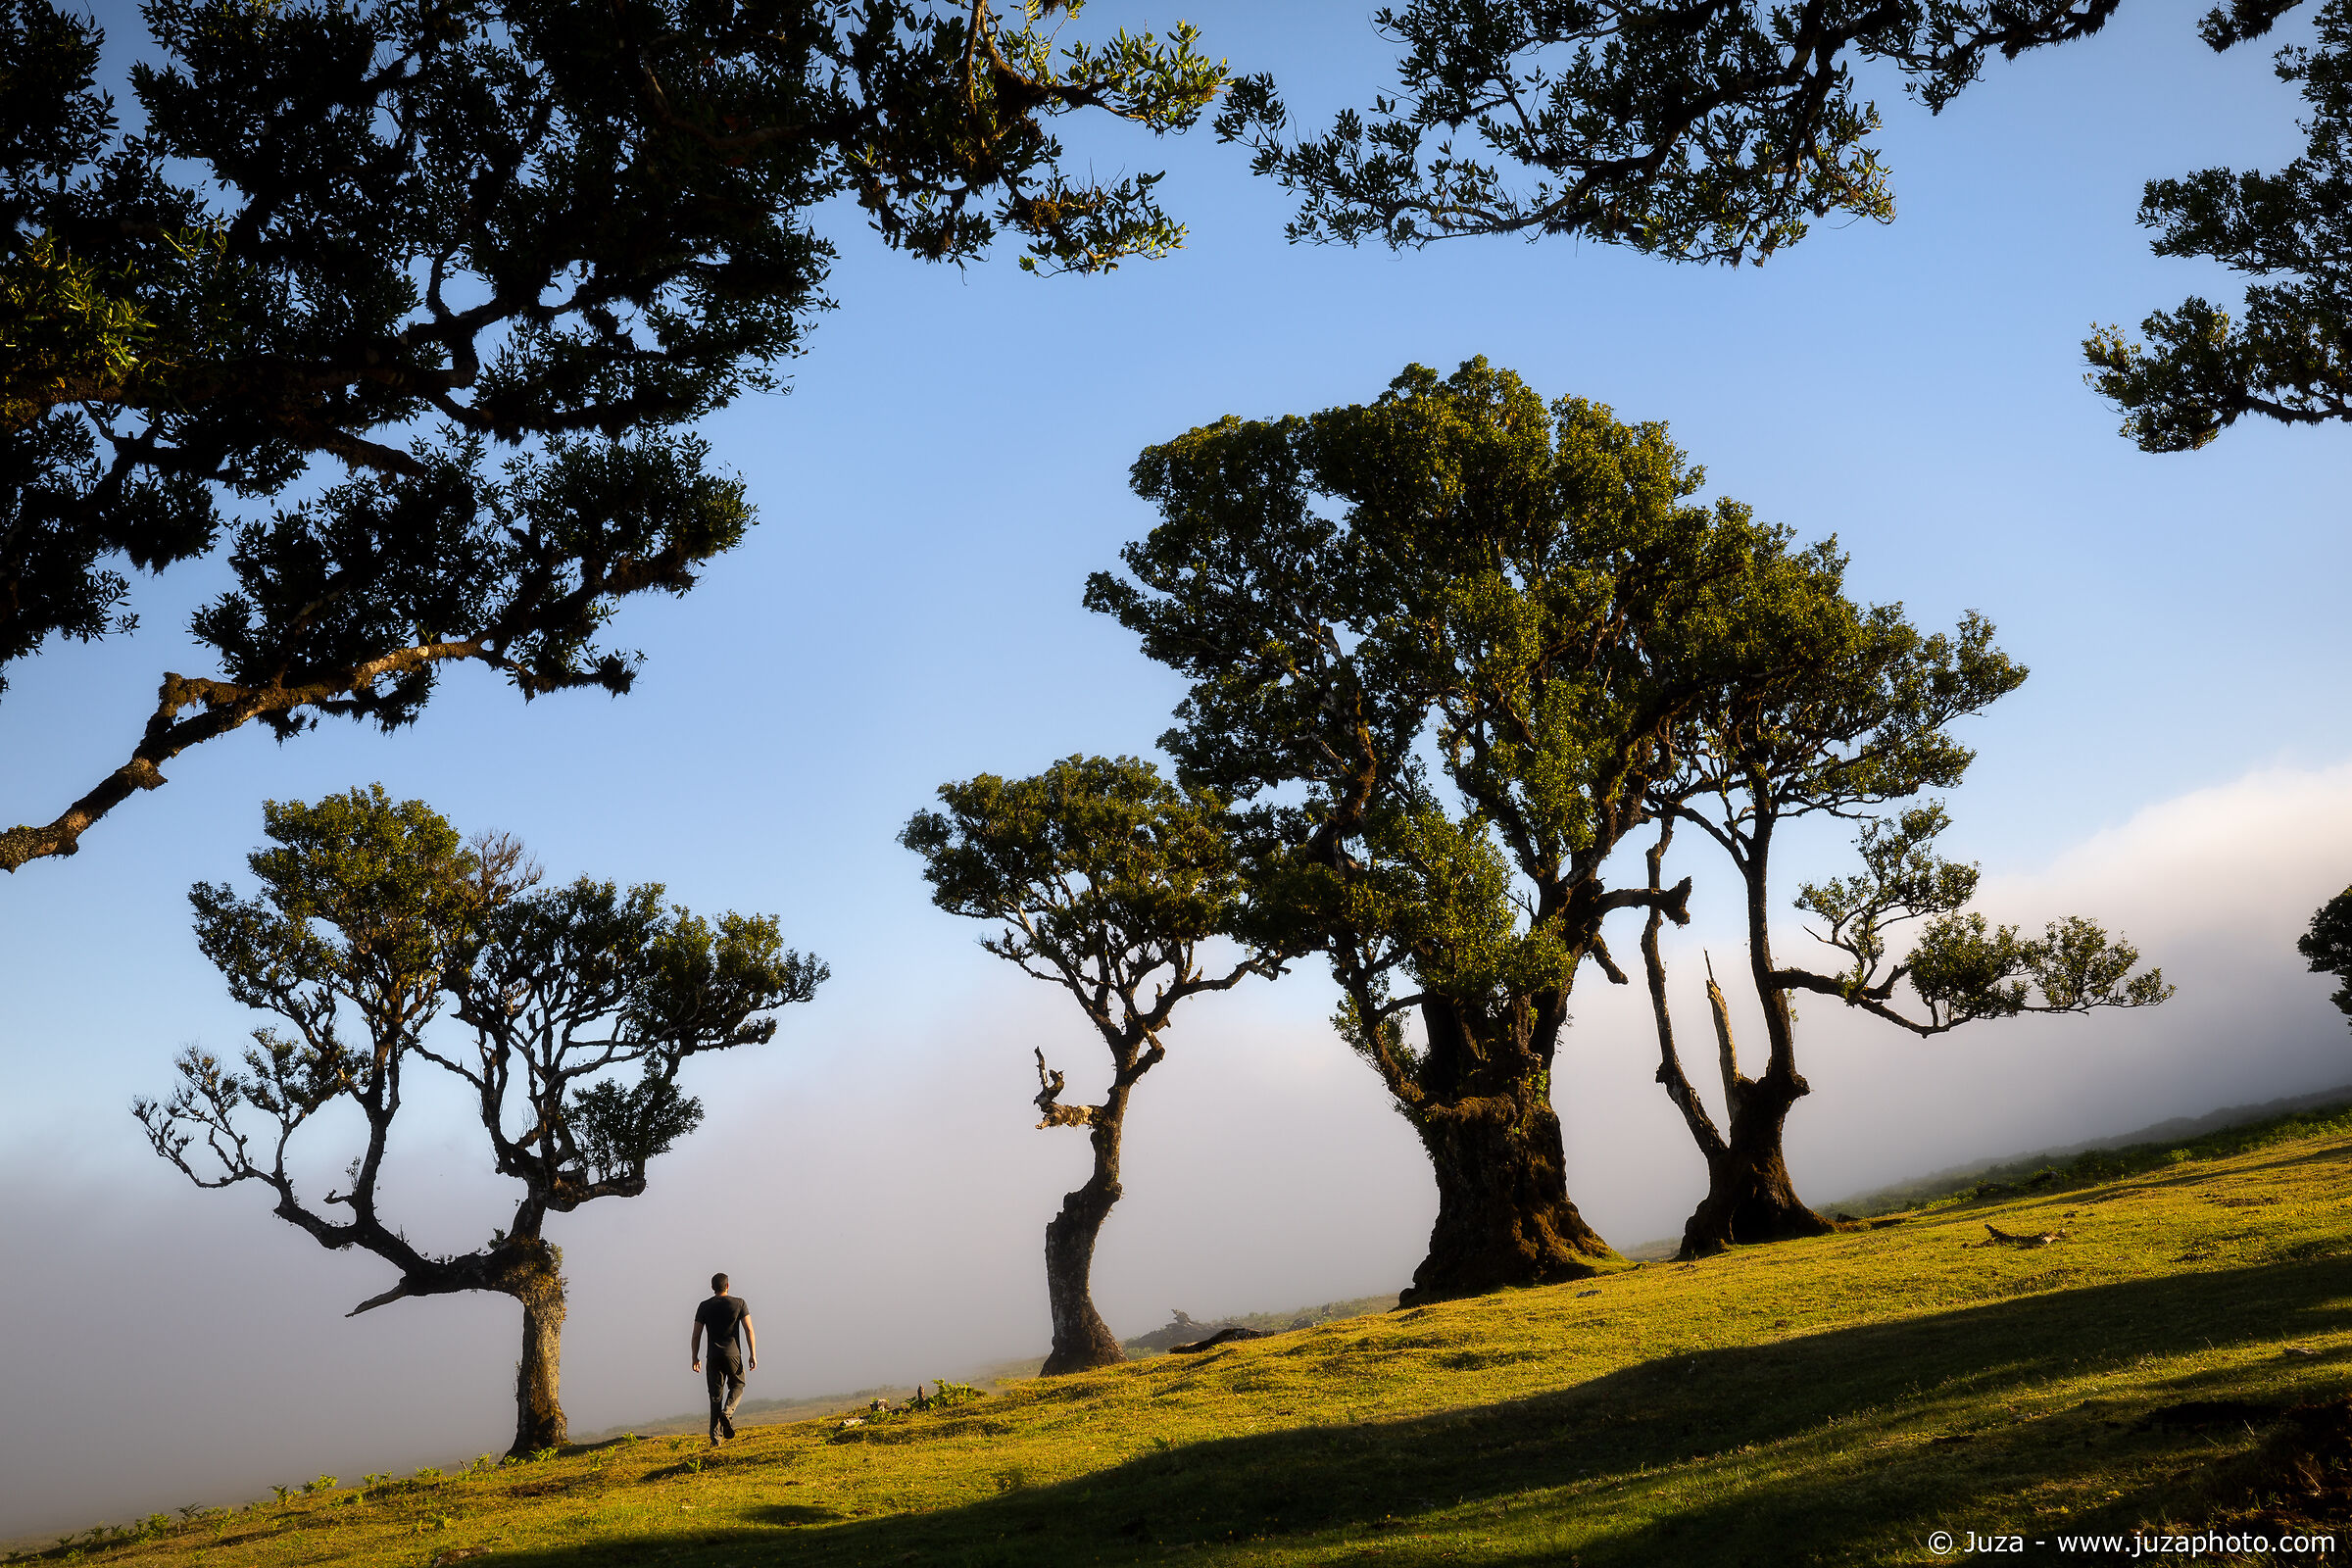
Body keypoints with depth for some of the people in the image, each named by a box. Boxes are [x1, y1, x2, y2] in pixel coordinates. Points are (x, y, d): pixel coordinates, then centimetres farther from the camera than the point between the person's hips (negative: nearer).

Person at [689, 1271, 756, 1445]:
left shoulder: (704, 1307, 5)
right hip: (733, 1353, -1)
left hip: (713, 1356, 1)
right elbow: (749, 1330, -3)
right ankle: (727, 1413, -14)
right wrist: (753, 1354, -1)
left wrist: (695, 1358, 11)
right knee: (737, 1386, 17)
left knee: (715, 1395, 7)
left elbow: (696, 1335, 3)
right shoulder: (739, 1303, 2)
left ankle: (715, 1438, -1)